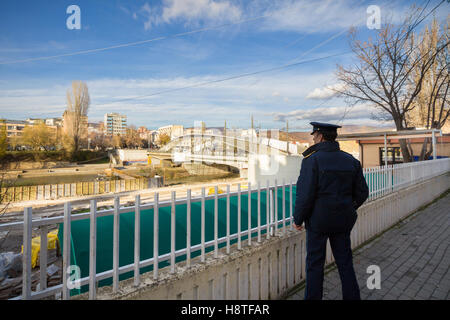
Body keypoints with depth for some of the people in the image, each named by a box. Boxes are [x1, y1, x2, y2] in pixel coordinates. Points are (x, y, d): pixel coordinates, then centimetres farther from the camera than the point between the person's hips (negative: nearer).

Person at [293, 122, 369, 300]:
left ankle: (313, 297, 23)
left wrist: (298, 219, -7)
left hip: (318, 220, -5)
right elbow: (362, 193, 8)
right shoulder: (351, 160, 3)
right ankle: (352, 296, 32)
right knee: (345, 262, 19)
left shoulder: (312, 160, -15)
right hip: (343, 221, 6)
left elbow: (305, 195, -20)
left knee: (315, 264, 9)